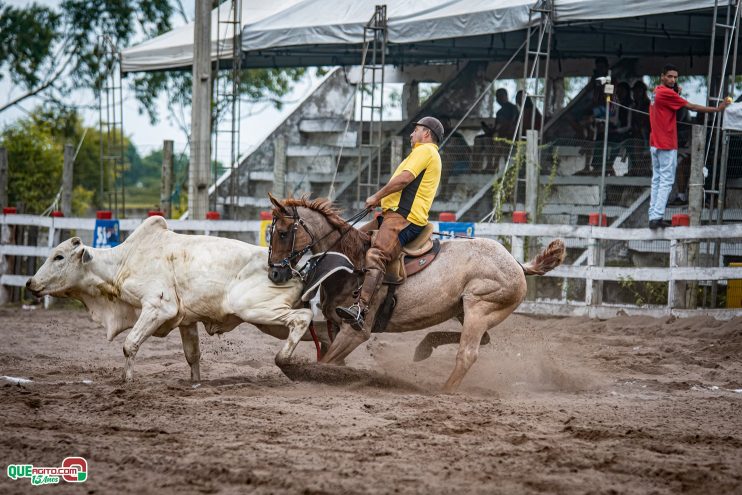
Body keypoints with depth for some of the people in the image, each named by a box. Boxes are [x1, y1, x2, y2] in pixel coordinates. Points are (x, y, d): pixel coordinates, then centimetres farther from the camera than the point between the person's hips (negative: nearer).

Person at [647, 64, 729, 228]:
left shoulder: (656, 92, 13)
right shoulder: (666, 93, -15)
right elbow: (691, 106, -15)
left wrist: (676, 93, 3)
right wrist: (717, 109, -11)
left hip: (655, 145, 9)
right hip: (667, 145, -9)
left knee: (657, 180, 11)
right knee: (666, 181, -8)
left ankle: (653, 217, 10)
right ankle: (657, 217, -14)